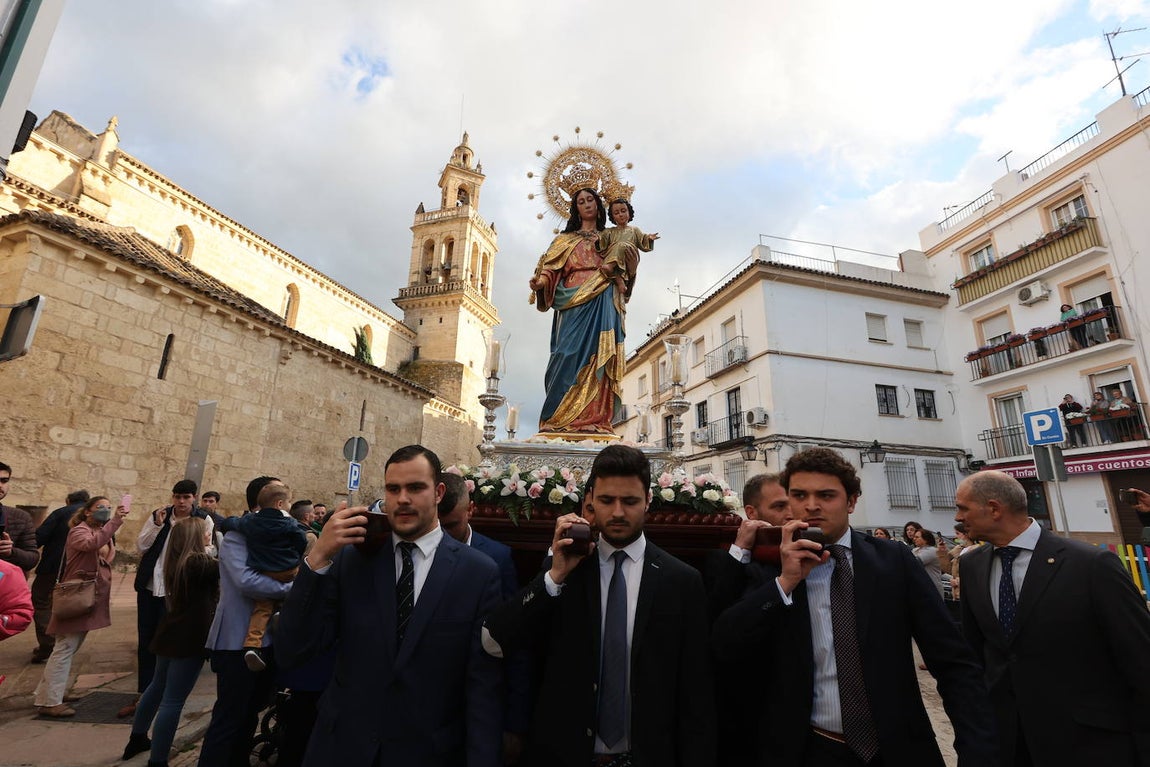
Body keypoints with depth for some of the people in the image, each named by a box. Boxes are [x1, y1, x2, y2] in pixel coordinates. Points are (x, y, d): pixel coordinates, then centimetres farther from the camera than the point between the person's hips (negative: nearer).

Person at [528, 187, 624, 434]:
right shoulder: (566, 239, 22)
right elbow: (552, 267, 9)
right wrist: (540, 281, -12)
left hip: (603, 303, 1)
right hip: (575, 302, -1)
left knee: (597, 354, -12)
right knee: (572, 352, -16)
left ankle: (593, 418, -16)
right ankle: (562, 417, -17)